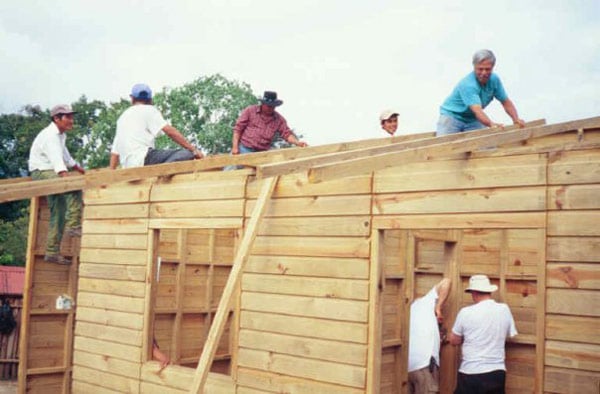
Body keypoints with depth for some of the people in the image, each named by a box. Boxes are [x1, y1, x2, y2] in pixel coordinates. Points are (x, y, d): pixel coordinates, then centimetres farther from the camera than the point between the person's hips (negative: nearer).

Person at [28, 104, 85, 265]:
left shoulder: (61, 135, 16)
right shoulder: (49, 135, -16)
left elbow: (65, 156, 32)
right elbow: (56, 159, -32)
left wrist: (78, 168, 42)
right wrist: (65, 176, -45)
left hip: (52, 173, 9)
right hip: (41, 173, -9)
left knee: (58, 213, 3)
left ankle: (52, 252, 4)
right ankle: (73, 226, -28)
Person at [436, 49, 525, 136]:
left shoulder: (494, 79, -9)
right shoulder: (468, 84, -31)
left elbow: (506, 102, 2)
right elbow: (477, 110, -43)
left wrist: (516, 119, -14)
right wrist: (491, 124, -61)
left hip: (472, 119, 6)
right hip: (452, 116, -6)